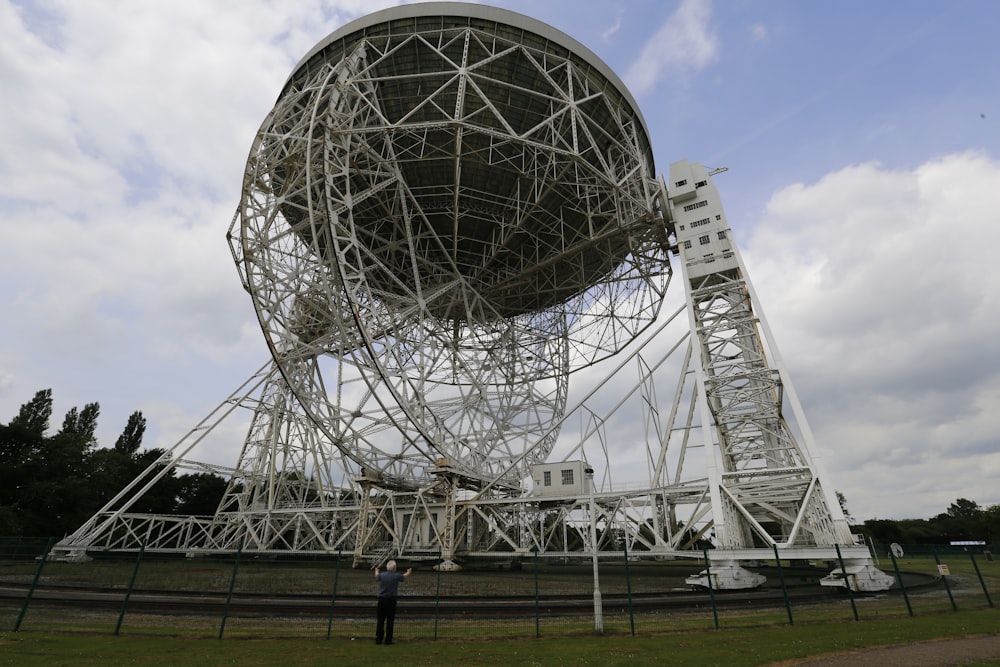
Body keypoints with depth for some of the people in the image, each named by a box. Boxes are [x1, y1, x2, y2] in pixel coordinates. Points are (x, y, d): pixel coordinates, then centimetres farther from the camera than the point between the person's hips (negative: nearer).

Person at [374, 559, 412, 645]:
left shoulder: (381, 575, -4)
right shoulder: (396, 576, -7)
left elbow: (376, 576, 21)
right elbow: (404, 576, 16)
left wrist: (376, 570, 44)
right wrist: (409, 572, 39)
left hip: (382, 600, 2)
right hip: (392, 600, -2)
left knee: (380, 620, 9)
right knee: (390, 621, 5)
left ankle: (379, 639, 11)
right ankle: (388, 640, 8)